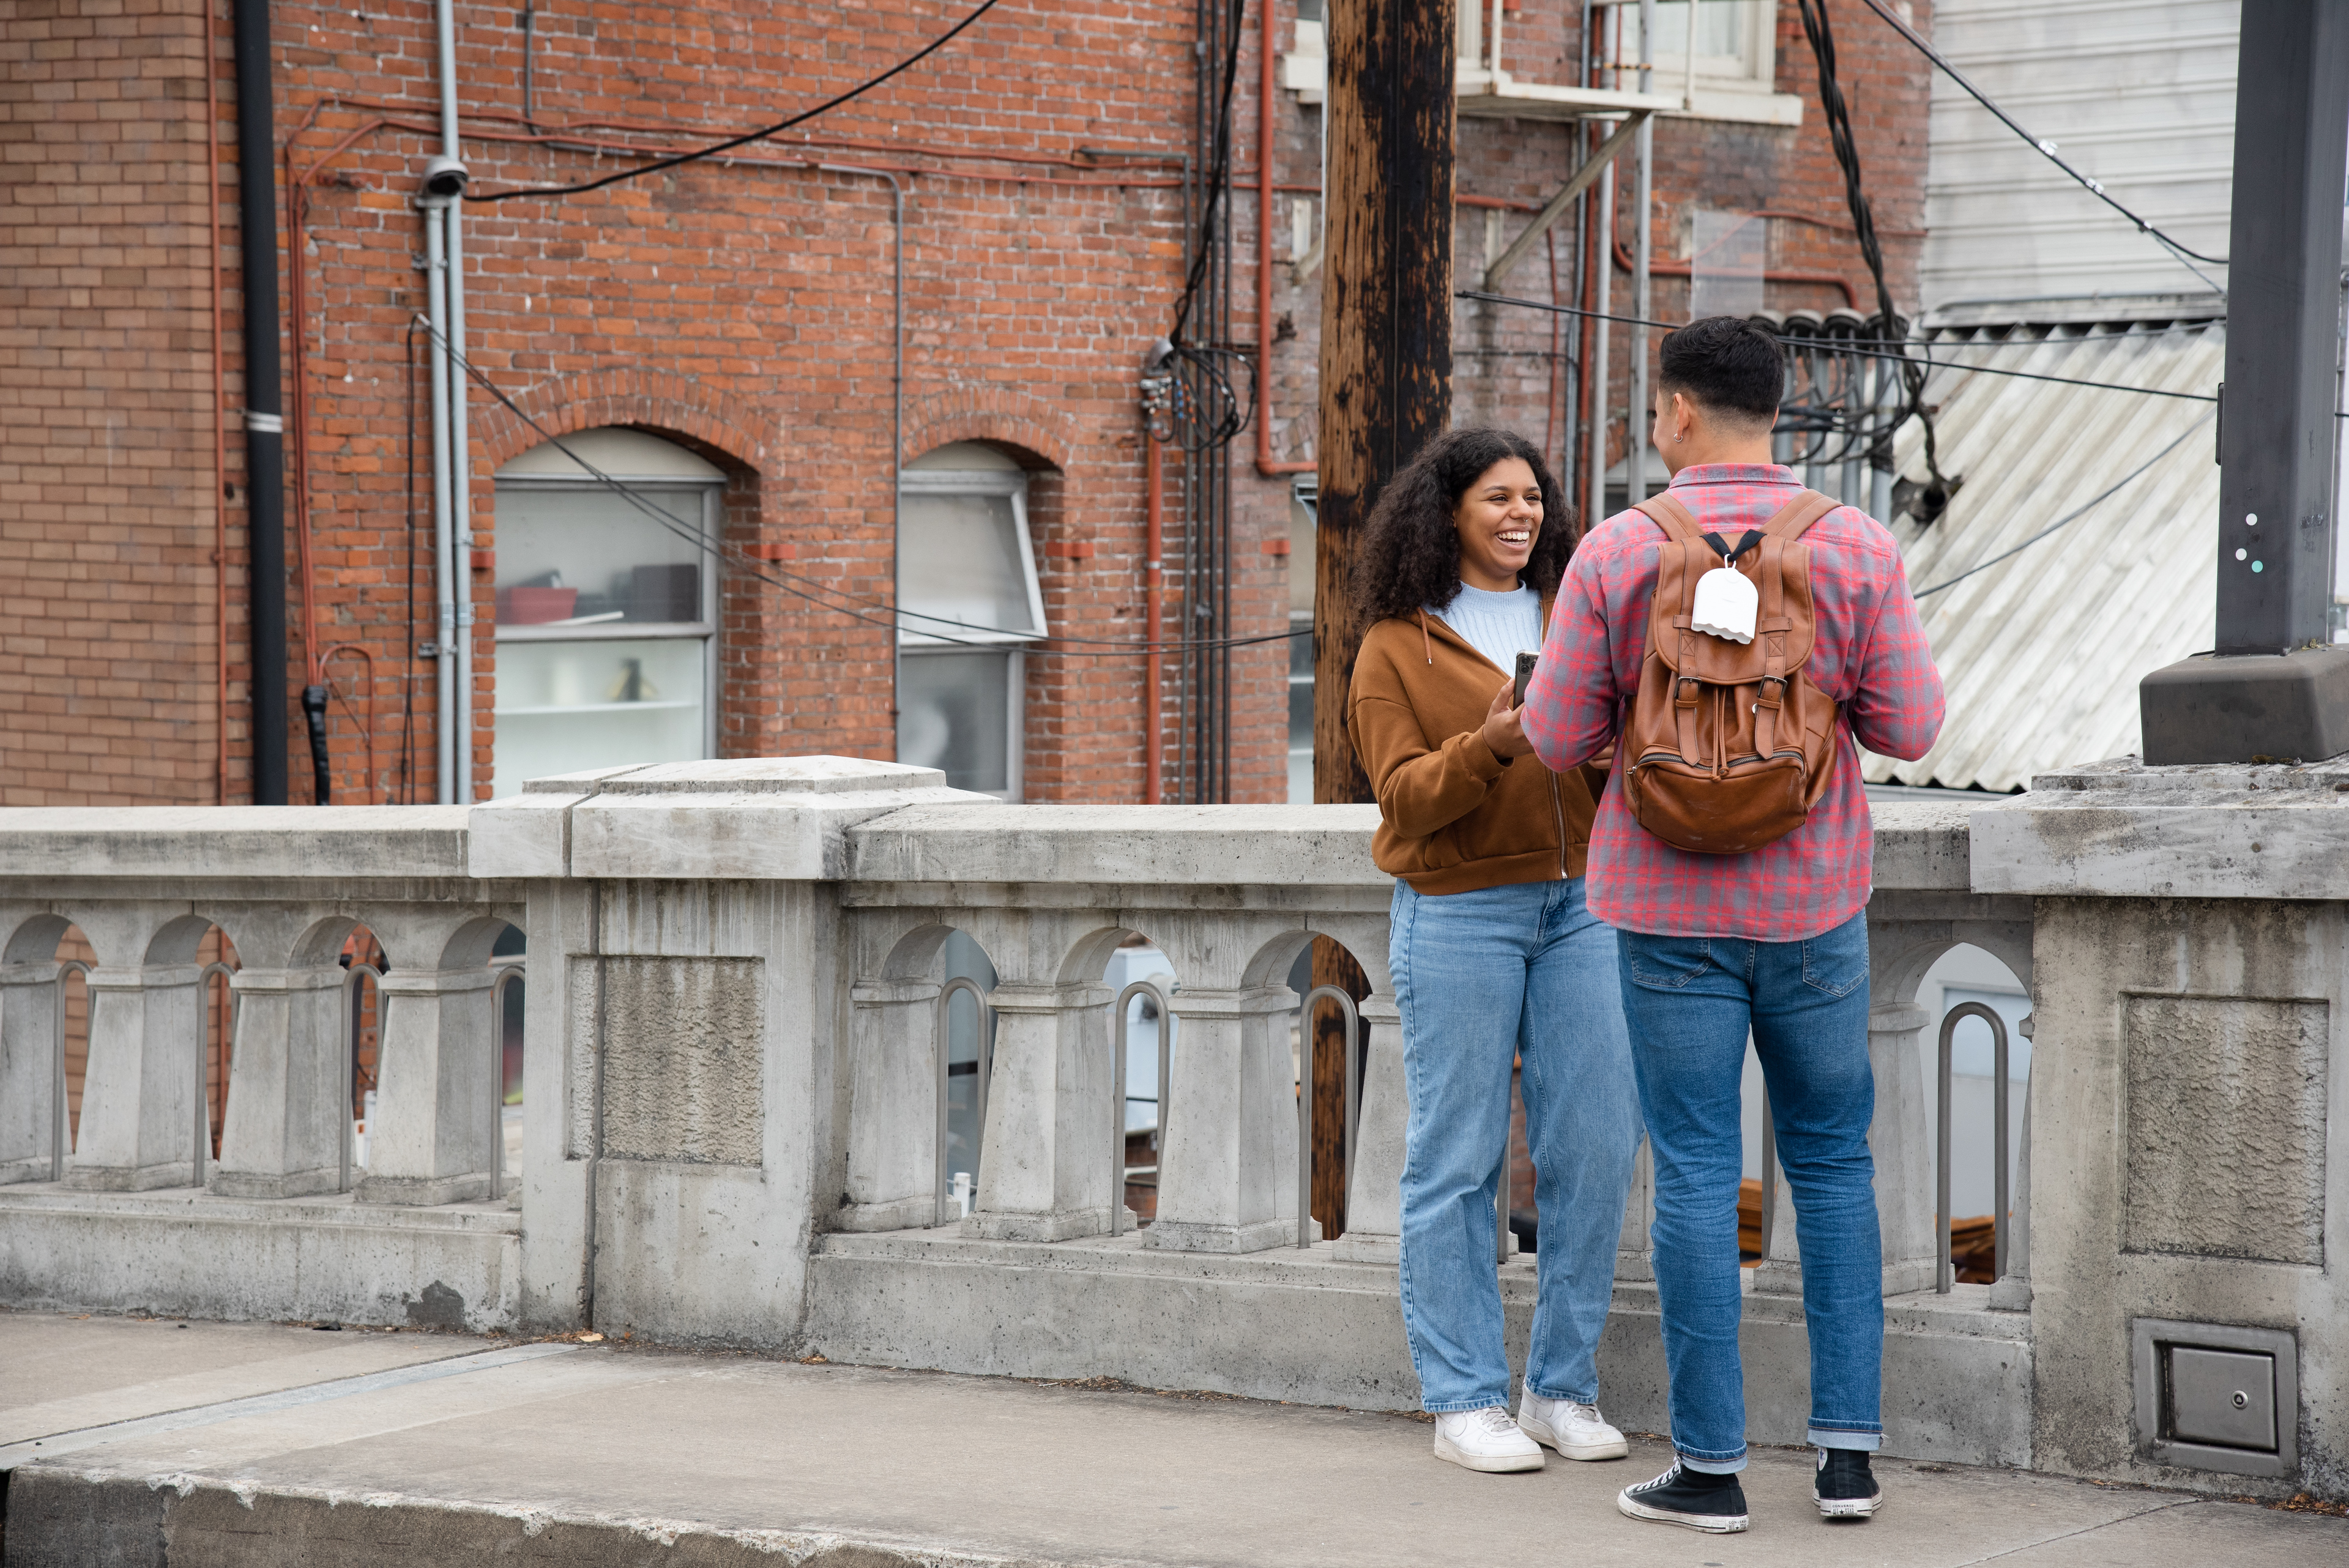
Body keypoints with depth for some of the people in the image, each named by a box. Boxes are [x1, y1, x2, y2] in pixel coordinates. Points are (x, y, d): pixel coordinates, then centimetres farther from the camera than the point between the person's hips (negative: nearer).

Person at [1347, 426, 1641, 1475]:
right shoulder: (1396, 647, 2)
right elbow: (1406, 796, -8)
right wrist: (1489, 746, -24)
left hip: (1578, 904, 4)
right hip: (1458, 912, -4)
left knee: (1596, 1145, -1)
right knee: (1458, 1160, -3)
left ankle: (1562, 1388, 10)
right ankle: (1464, 1400, 4)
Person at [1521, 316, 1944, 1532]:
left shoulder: (1616, 555, -8)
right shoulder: (1858, 550, -5)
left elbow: (1557, 737, -4)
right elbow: (1908, 727, -4)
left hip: (1672, 908, -1)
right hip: (1815, 905, 2)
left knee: (1696, 1179, 3)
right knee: (1832, 1164, 13)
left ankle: (1710, 1466, 5)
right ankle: (1847, 1452, 11)